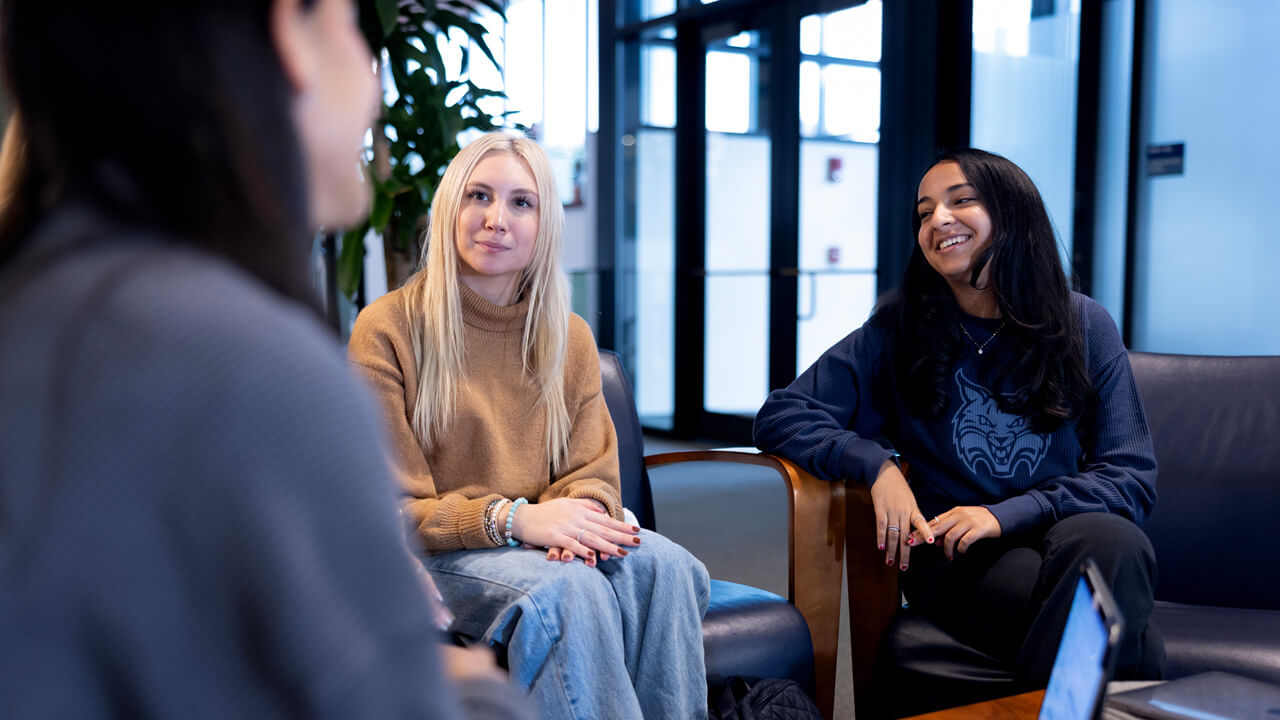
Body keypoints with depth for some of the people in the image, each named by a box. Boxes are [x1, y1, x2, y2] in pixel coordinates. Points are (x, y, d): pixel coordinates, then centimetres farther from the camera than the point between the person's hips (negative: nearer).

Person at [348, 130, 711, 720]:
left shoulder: (570, 338, 11)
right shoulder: (386, 330, -4)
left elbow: (594, 474, 8)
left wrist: (576, 518, -18)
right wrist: (511, 518, -23)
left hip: (543, 542, 4)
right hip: (439, 558, -4)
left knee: (662, 564, -26)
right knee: (569, 590, -34)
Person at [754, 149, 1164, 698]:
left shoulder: (1084, 325, 7)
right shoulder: (900, 330, 5)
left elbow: (1132, 475, 4)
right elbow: (780, 416, 3)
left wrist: (1010, 514, -11)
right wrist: (877, 464, -15)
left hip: (1063, 535, 2)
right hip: (956, 559, -2)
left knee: (1110, 541, -36)